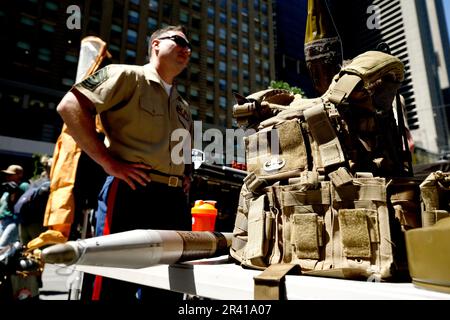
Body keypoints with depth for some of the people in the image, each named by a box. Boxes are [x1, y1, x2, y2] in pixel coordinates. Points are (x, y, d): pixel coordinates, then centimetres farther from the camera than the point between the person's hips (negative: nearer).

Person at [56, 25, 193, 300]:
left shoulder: (183, 106, 24)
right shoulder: (127, 75, 2)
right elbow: (70, 106, -9)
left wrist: (187, 174, 15)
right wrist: (108, 161, -15)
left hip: (175, 201, 8)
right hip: (130, 192, -7)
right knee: (116, 287, -1)